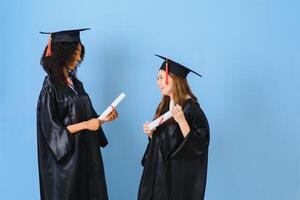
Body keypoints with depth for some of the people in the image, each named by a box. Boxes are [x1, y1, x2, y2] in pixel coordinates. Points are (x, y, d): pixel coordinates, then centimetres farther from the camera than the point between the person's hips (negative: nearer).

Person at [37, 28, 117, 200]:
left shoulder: (75, 82, 8)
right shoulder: (51, 88, -14)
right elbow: (51, 129, -17)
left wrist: (103, 119, -2)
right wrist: (86, 125, -18)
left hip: (86, 151, 7)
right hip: (67, 156, -7)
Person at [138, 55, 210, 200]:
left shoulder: (190, 108, -15)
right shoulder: (164, 106, 7)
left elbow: (198, 144, -21)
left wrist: (181, 121, -31)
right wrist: (150, 133, -2)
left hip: (179, 175, -7)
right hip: (159, 169, 7)